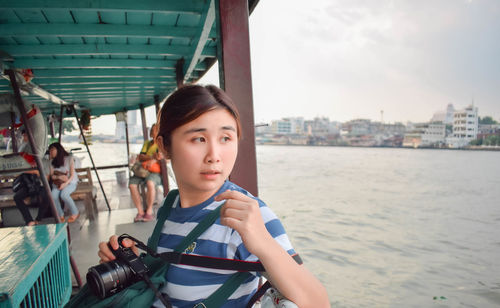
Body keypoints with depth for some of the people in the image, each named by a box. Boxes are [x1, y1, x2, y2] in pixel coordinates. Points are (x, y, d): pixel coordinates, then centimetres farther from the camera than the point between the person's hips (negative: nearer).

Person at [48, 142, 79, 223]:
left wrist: (65, 183, -23)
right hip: (58, 183, 4)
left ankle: (75, 213, -15)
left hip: (70, 182, -4)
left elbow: (72, 175, -7)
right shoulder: (52, 162, 10)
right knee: (53, 196, -29)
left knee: (63, 194, -34)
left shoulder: (69, 158, -3)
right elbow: (52, 176, 5)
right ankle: (60, 216, -14)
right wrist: (59, 177, -16)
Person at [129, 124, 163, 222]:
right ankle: (140, 211, -15)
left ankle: (149, 212, -23)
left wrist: (153, 160, -22)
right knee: (132, 184, -24)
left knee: (150, 183, -36)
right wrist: (152, 157, -9)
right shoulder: (147, 143, 24)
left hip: (156, 171, -4)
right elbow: (140, 157, 10)